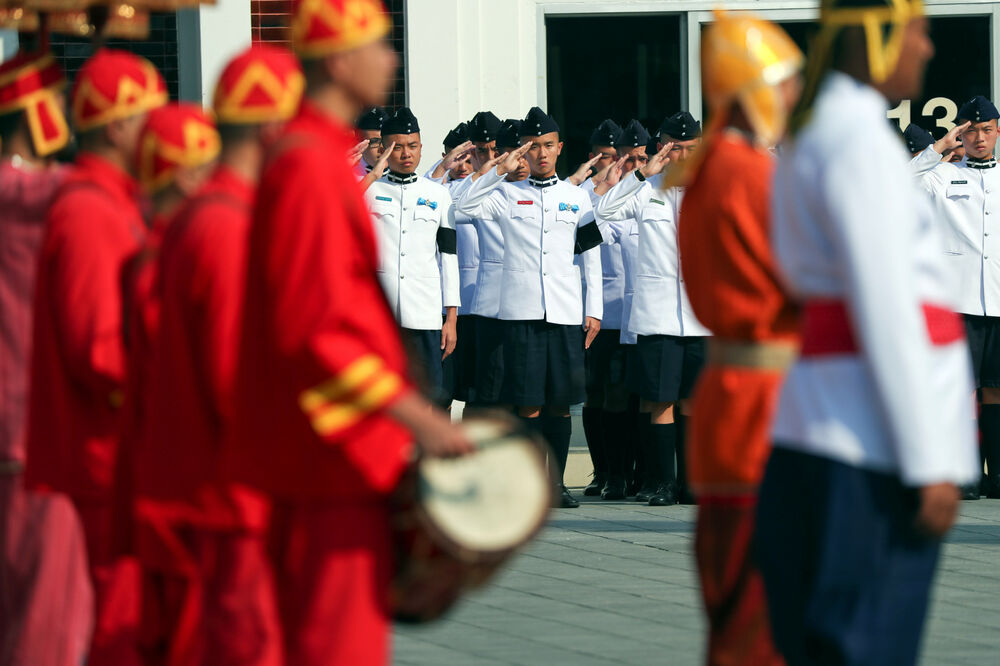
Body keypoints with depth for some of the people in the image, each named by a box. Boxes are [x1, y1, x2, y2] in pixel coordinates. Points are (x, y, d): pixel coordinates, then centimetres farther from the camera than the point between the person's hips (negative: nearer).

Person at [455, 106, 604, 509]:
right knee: (528, 403, -5)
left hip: (566, 313, 2)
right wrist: (501, 170, -11)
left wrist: (593, 310, 8)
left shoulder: (577, 198, 12)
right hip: (521, 310, -2)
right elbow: (464, 207, -8)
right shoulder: (508, 194, 7)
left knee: (560, 403, 3)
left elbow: (591, 258, 14)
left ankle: (556, 482, 11)